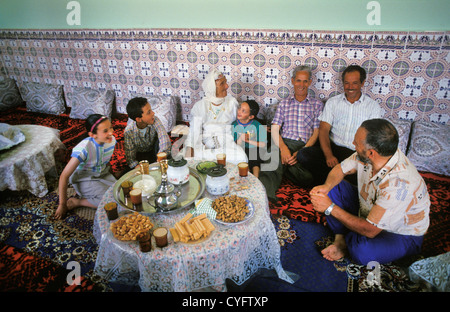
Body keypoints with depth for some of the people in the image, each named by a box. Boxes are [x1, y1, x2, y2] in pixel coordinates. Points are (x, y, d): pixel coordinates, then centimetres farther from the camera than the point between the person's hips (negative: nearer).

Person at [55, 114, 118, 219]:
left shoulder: (111, 140, -12)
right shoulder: (84, 149, -30)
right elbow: (64, 176, -24)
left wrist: (113, 179, 11)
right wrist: (62, 205, -19)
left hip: (102, 175, 7)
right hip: (84, 179, -6)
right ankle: (74, 202, -5)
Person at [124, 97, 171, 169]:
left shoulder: (155, 120, -30)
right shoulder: (128, 131, -28)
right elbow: (130, 155, -21)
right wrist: (137, 166, -40)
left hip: (154, 150, 1)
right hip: (139, 155, -1)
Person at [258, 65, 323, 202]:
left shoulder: (317, 105, 18)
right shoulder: (284, 103, 22)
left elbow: (316, 132, 9)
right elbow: (274, 129, 9)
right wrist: (283, 148, -13)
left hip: (306, 147, 0)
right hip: (284, 143, 0)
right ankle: (264, 193, -48)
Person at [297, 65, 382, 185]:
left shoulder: (373, 106, 9)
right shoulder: (332, 102, 12)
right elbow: (324, 129, 1)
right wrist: (329, 155, -17)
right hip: (332, 147, 2)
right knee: (303, 155, -26)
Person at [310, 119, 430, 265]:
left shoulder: (399, 183, -39)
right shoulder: (365, 156, -20)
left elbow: (369, 230, -32)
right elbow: (340, 169, 0)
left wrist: (330, 207, -28)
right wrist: (326, 187, -21)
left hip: (402, 235, -6)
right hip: (371, 211, 7)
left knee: (362, 251, -35)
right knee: (333, 188, -4)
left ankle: (350, 241, 2)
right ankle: (340, 240, -3)